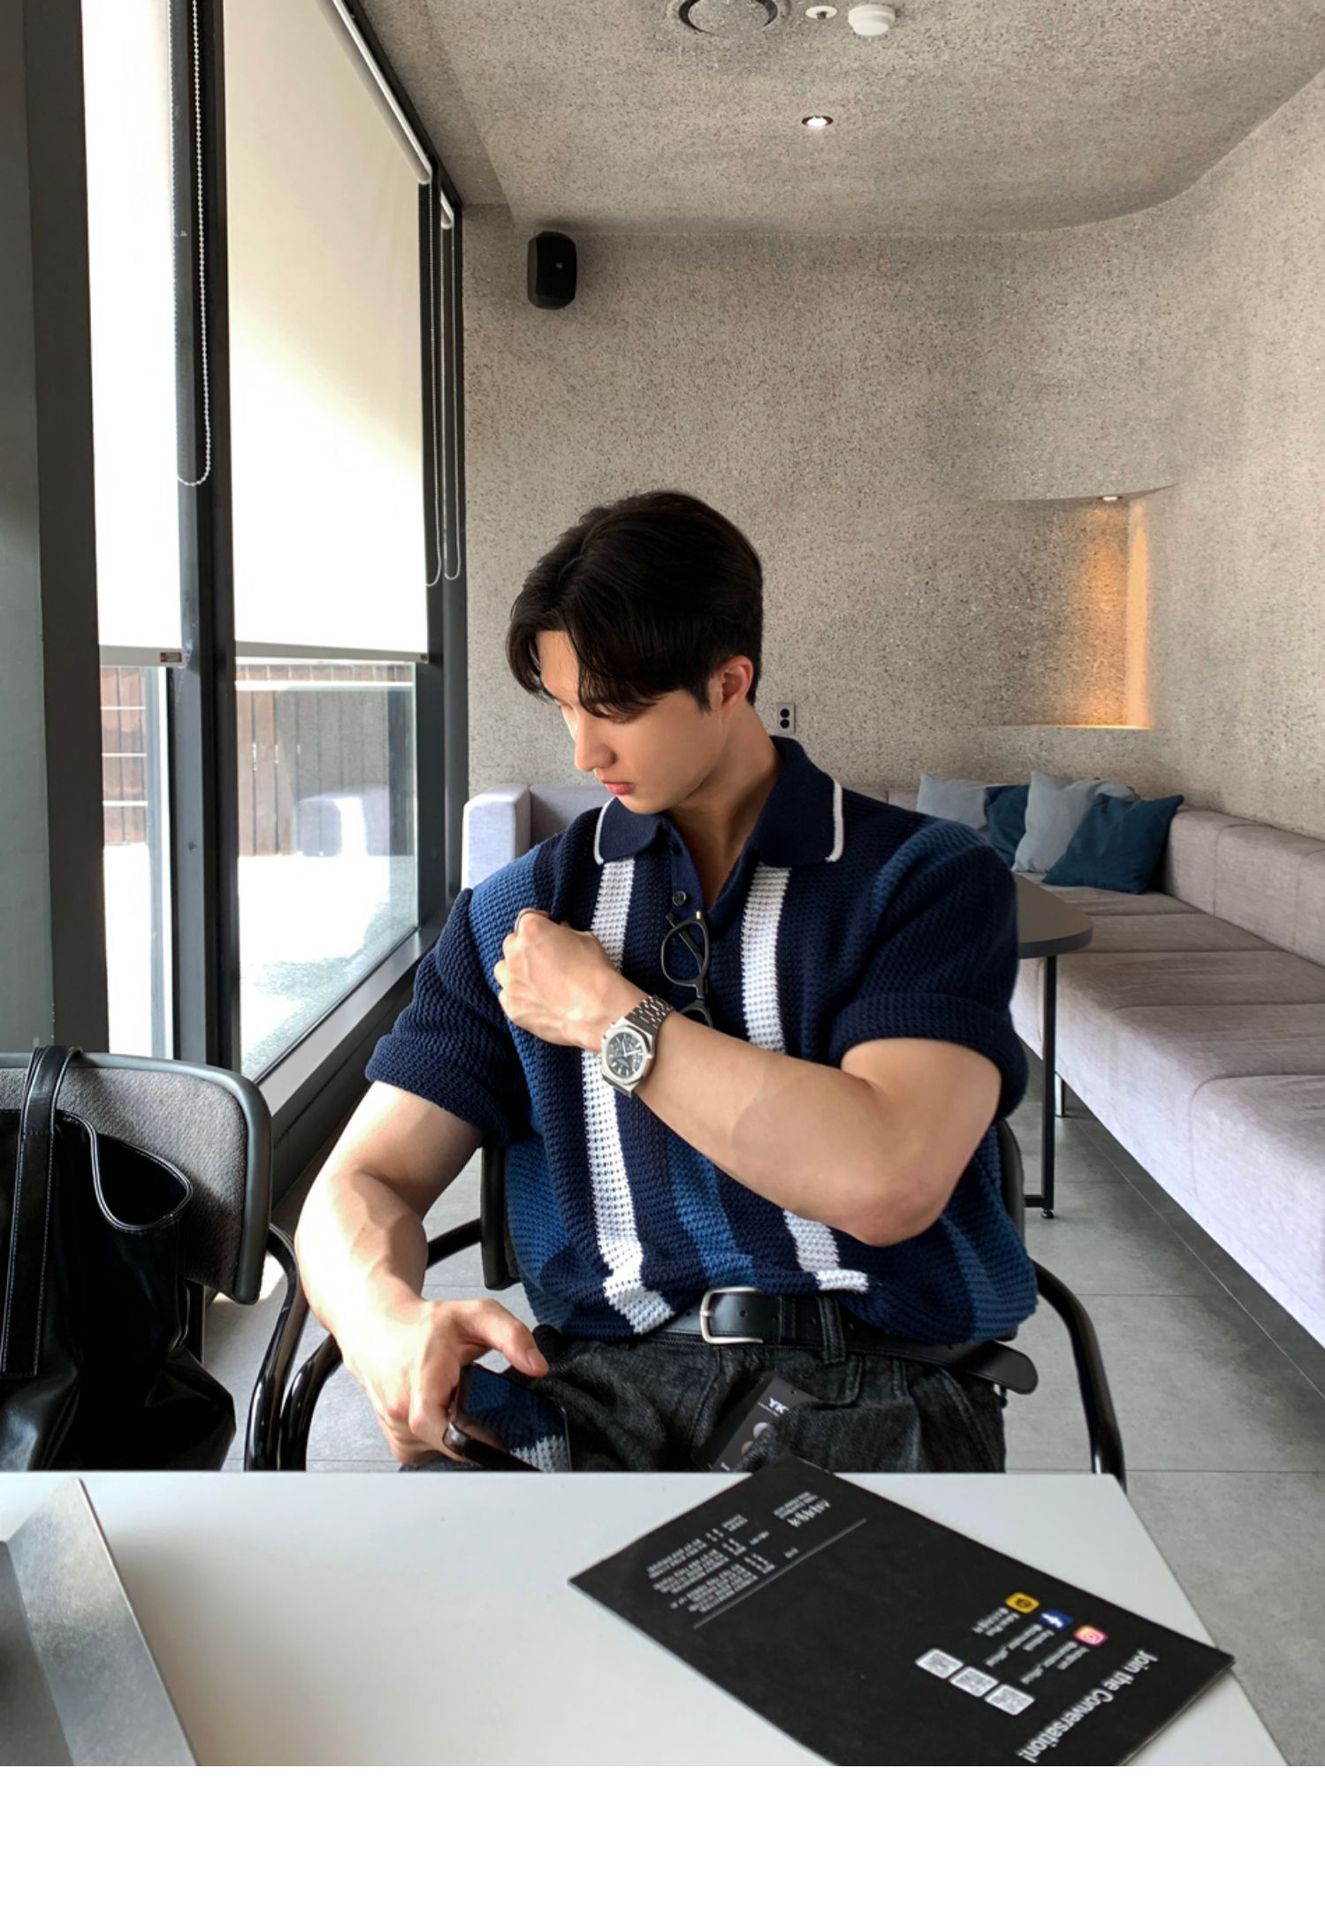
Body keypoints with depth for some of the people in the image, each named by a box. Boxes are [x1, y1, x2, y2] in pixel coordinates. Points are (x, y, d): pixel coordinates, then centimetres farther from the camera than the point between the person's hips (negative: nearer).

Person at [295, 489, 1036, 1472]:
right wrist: (389, 1323, -17)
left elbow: (885, 1184, -15)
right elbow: (364, 1182, 8)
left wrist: (612, 1016, -5)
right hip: (613, 1375, 2)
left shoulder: (930, 877, 1)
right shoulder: (517, 912, 11)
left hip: (876, 1373, -1)